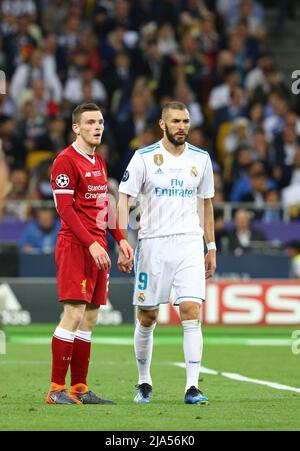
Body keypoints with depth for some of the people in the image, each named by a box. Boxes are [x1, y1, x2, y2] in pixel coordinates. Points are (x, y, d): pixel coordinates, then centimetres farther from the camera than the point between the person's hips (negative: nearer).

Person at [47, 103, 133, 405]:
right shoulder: (66, 161, -9)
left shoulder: (99, 162, 18)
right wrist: (91, 244, -21)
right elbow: (65, 209, -15)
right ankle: (56, 389, -10)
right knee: (74, 314, -13)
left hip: (97, 248, 9)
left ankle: (79, 389, 9)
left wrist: (120, 239, 15)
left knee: (89, 319, 7)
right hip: (75, 245, -9)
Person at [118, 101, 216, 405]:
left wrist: (211, 248, 16)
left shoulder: (200, 159, 8)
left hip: (189, 243, 1)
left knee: (191, 312, -12)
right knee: (146, 317, 5)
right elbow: (124, 199, -5)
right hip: (152, 243, -1)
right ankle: (144, 383, 23)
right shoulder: (144, 158, -3)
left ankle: (192, 388, -14)